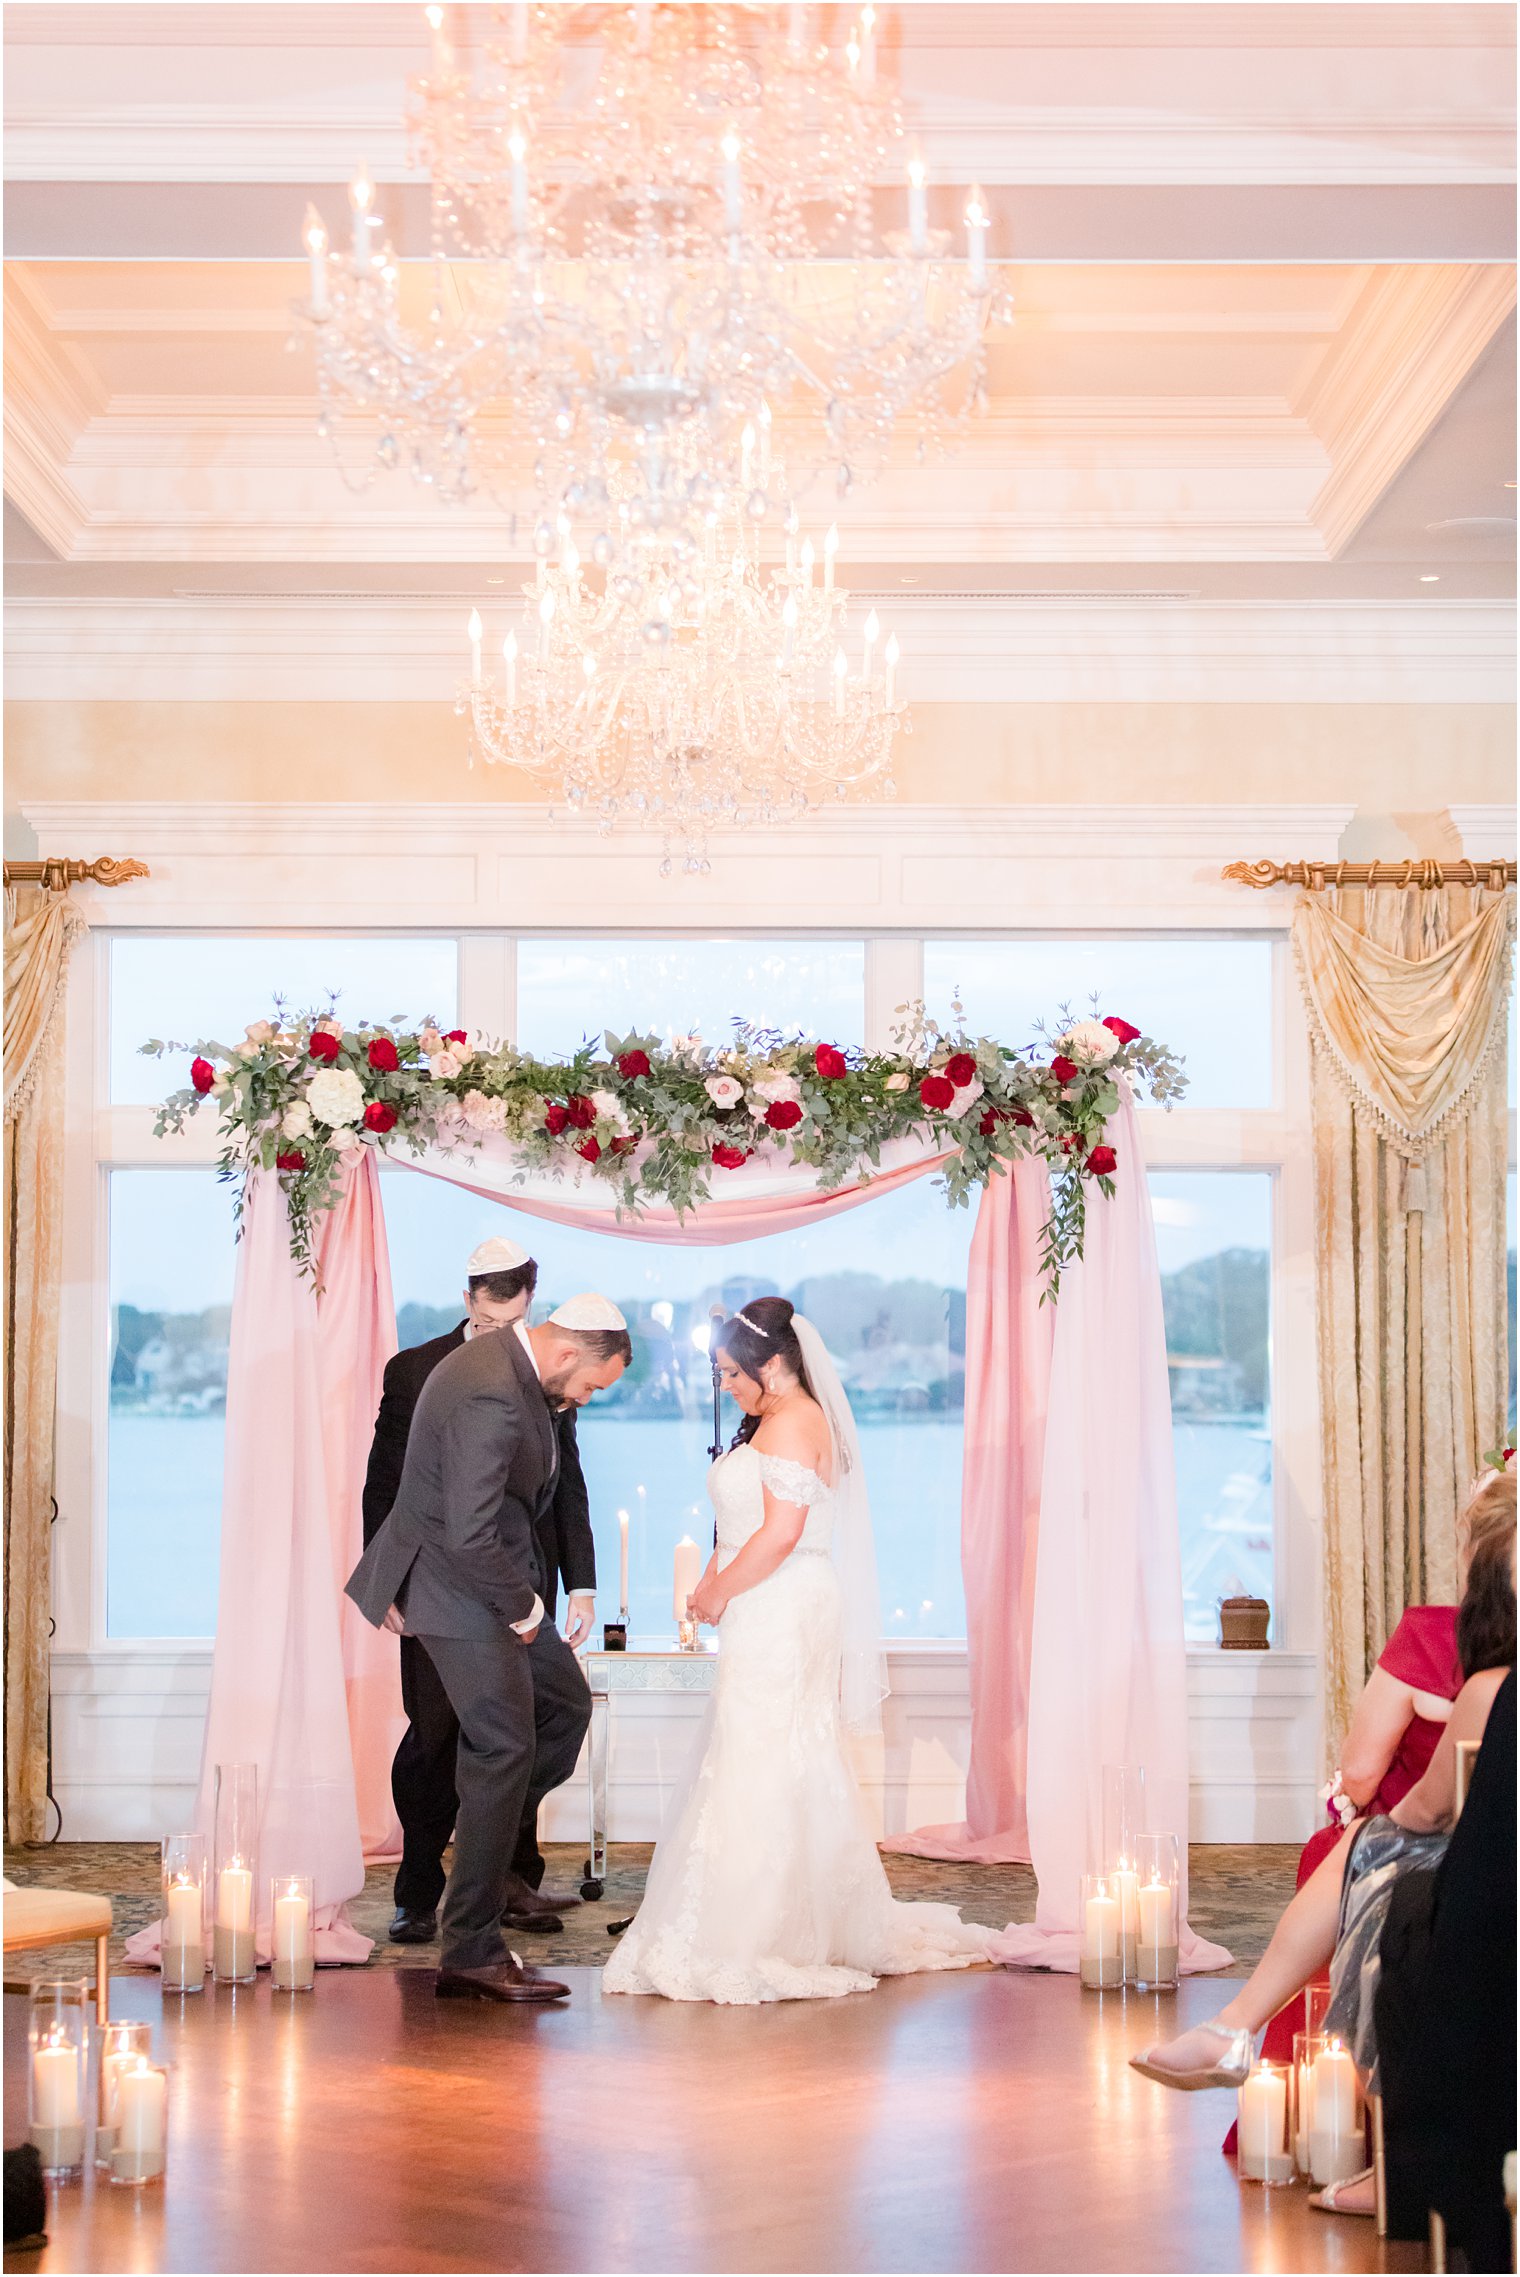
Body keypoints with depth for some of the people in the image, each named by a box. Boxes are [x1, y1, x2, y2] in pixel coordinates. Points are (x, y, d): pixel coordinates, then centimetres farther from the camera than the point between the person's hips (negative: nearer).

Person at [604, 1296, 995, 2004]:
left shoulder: (793, 1422, -14)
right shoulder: (776, 1422, 18)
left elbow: (781, 1532, -22)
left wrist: (718, 1594, -12)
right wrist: (713, 1579, 7)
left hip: (781, 1619, -10)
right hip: (767, 1621, 10)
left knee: (759, 1772, -7)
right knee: (790, 1772, 12)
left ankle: (764, 1943, -2)